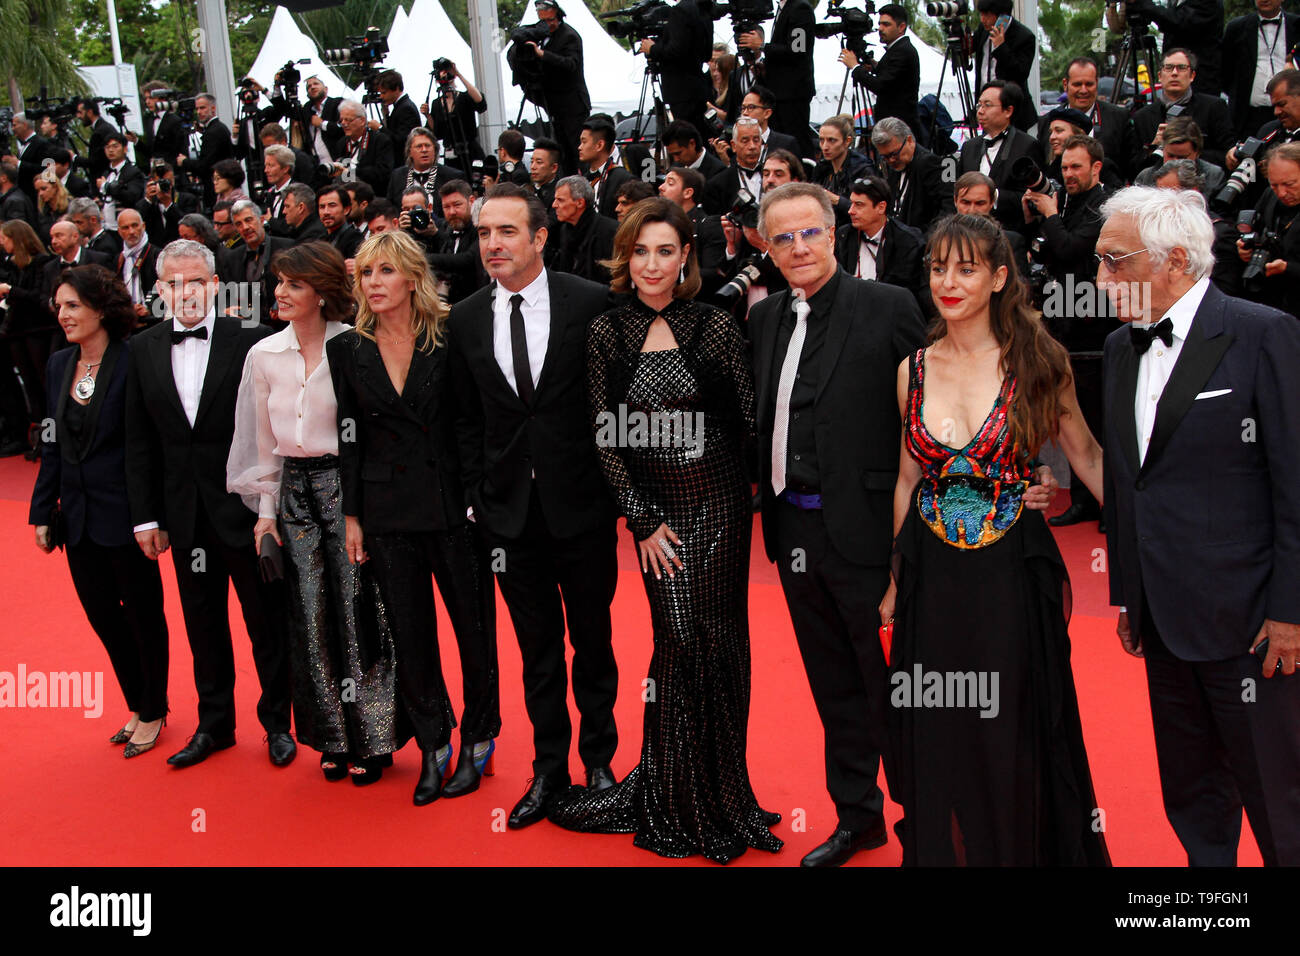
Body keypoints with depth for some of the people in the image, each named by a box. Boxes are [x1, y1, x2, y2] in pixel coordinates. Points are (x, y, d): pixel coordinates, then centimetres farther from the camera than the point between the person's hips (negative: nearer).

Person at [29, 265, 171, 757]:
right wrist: (43, 511, 10)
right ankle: (137, 704, 31)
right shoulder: (59, 364, 7)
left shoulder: (134, 362, -13)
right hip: (78, 516, 6)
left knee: (143, 613, 9)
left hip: (125, 513, -6)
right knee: (102, 615, 14)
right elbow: (53, 444, 12)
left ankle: (152, 712, 26)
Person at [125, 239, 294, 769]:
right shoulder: (143, 349, 5)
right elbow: (139, 442, 7)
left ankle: (277, 722, 25)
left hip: (246, 507, -4)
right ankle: (215, 725, 31)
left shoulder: (251, 341, -7)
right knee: (202, 623, 15)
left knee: (267, 620, 8)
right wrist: (146, 516, 4)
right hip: (185, 515, 4)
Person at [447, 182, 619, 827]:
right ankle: (550, 768, 28)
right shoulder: (465, 319, 3)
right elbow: (467, 418, 9)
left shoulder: (593, 303, -8)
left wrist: (614, 483, -4)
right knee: (537, 646, 13)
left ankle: (599, 760, 30)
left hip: (582, 505, -2)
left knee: (592, 638, 12)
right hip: (509, 508, 3)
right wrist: (477, 494, 4)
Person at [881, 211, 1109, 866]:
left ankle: (1022, 850, 28)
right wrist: (895, 579, 12)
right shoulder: (914, 369, 3)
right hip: (932, 577, 3)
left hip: (1013, 573, -3)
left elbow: (1085, 455, 4)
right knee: (938, 741, 12)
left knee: (1012, 742, 6)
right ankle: (941, 849, 32)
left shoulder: (1037, 362, -6)